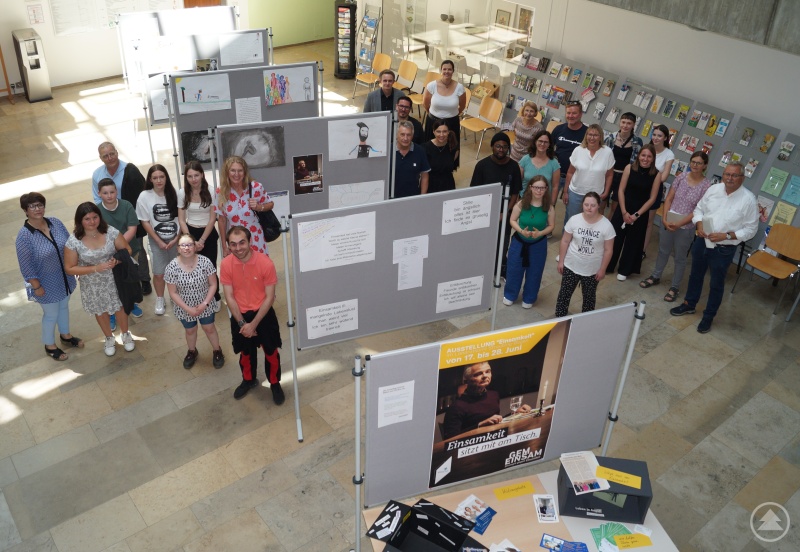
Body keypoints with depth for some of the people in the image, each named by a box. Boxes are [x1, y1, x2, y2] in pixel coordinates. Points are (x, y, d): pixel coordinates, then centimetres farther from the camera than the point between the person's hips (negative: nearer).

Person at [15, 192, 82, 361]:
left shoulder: (55, 222, -10)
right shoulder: (24, 235, -26)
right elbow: (26, 266, -20)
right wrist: (37, 286, -16)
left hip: (65, 277, 6)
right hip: (47, 283, -5)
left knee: (64, 306, 26)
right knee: (51, 314, 13)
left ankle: (65, 335, 51)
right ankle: (50, 346, 37)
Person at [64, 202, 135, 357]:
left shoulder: (111, 232, -19)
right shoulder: (74, 241, -22)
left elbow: (127, 250, -6)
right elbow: (69, 269, -16)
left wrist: (118, 260, -28)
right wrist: (96, 268, -26)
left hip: (114, 279, 1)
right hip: (93, 285, 0)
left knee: (120, 307, 20)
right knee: (101, 312, 22)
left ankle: (125, 334, 49)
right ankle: (109, 338, 49)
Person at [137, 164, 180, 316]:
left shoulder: (174, 194, -7)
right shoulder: (145, 196, -9)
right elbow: (145, 222, -6)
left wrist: (177, 239, -8)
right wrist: (159, 242, -8)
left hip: (176, 239, 1)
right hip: (157, 241, -1)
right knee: (159, 273, 4)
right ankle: (160, 300, 25)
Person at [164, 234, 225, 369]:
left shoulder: (205, 262, -21)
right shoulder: (171, 267, -22)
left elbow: (213, 284, -12)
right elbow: (173, 293, -13)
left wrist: (205, 303, -20)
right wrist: (188, 309, -18)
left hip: (205, 305, 0)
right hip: (185, 308, 1)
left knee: (209, 328, 18)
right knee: (190, 330, 23)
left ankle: (217, 351, 45)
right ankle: (192, 352, 52)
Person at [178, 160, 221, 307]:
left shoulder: (211, 191, -9)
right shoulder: (182, 193, -4)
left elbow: (212, 219, -8)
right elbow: (181, 220, -1)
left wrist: (202, 240, -11)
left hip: (209, 234, -1)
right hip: (190, 232, 1)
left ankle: (215, 299, 22)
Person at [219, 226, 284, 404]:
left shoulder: (266, 263, -23)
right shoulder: (226, 264, -16)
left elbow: (269, 297, -17)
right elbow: (229, 297, -9)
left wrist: (254, 324, -17)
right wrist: (241, 323, -13)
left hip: (263, 314, -2)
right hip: (240, 315, 2)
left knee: (271, 351, 12)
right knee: (246, 352, 22)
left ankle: (275, 384, 37)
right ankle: (248, 380, 47)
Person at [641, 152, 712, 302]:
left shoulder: (707, 185, -11)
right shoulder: (681, 177, -2)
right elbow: (668, 199, 1)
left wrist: (679, 224, -20)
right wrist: (665, 219, -10)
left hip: (686, 227, -3)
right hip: (667, 222, 3)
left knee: (680, 258, 10)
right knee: (663, 251, 20)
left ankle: (674, 287, 23)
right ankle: (655, 276, 39)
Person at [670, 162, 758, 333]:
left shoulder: (748, 199, -16)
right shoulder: (714, 189, -5)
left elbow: (751, 229, -11)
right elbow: (699, 208, 7)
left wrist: (726, 235, -22)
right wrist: (699, 224, -12)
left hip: (723, 249, -4)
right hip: (702, 242, 4)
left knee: (716, 284, 12)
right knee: (695, 275, 22)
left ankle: (708, 317, 30)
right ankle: (689, 304, 44)